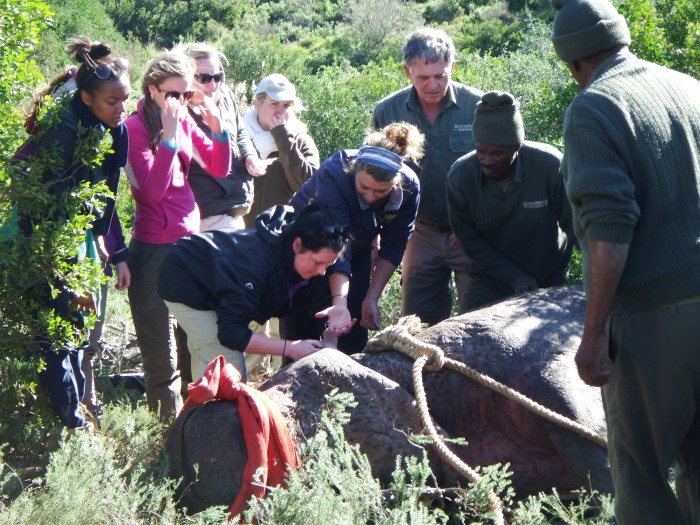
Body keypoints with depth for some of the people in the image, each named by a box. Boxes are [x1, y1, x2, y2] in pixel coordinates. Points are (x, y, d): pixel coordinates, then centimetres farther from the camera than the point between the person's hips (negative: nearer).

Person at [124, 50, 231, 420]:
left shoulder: (186, 122, 8)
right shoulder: (136, 128, -11)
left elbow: (219, 169, 10)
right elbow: (154, 189, -21)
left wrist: (217, 128, -4)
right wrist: (169, 135, -24)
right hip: (154, 247, -6)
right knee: (162, 355, 1)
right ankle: (168, 423, 9)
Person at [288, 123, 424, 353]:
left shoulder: (408, 187, -25)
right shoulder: (335, 173, -37)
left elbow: (392, 248, -13)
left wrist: (372, 299, -17)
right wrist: (339, 302, -52)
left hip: (357, 251, 4)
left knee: (355, 339, 1)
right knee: (301, 332, -9)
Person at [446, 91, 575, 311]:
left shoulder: (550, 166, -25)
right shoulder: (460, 176, -18)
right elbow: (469, 239, -10)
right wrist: (516, 278, -16)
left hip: (550, 284, -1)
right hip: (489, 283, 1)